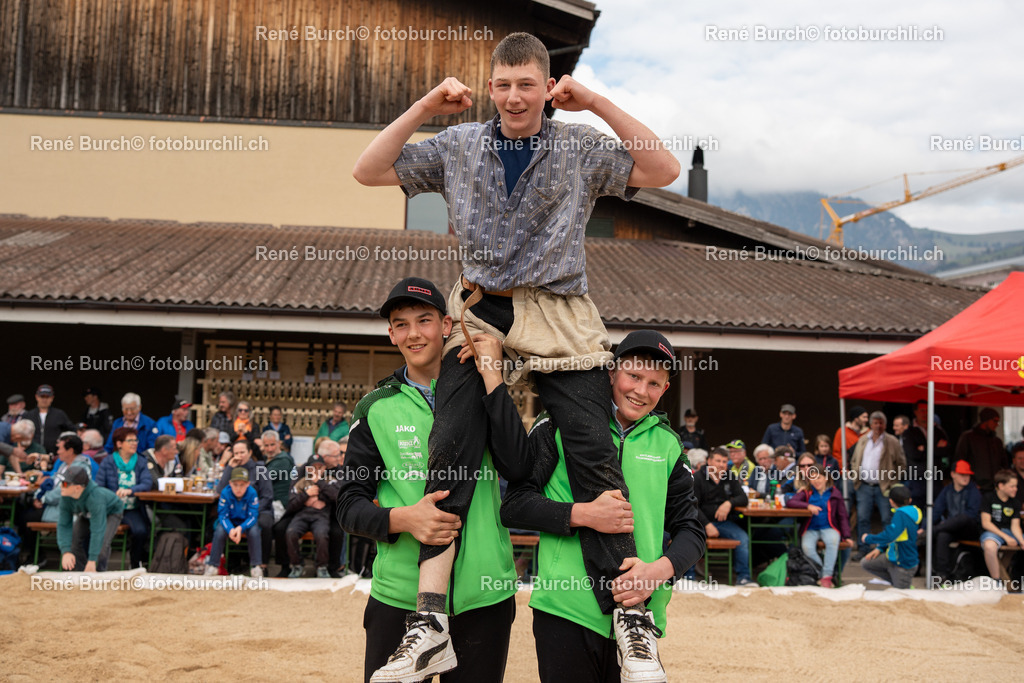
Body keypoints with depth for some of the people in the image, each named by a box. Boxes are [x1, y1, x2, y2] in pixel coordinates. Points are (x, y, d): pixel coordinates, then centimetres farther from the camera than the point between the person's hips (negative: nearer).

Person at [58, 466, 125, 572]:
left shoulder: (95, 496, -44)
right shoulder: (66, 496, -27)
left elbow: (97, 530, -43)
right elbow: (63, 525, -21)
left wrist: (92, 560, -42)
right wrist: (66, 551, -35)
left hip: (110, 512, -5)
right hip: (86, 514, 6)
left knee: (101, 544, -29)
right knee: (73, 541, -14)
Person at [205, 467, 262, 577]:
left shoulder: (252, 493, -22)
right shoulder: (225, 493, -20)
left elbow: (253, 516, -21)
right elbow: (223, 515, -17)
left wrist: (240, 528, -39)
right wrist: (230, 529, -37)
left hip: (246, 523, -1)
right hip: (230, 523, 1)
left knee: (254, 531, -31)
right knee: (219, 530, -29)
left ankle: (256, 566, -17)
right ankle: (212, 565, -14)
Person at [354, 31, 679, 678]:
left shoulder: (581, 147, 6)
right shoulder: (459, 146, 10)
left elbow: (664, 170, -4)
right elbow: (368, 171, 9)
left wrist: (600, 104, -8)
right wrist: (424, 109, -1)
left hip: (560, 320, -1)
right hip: (480, 315, 2)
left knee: (595, 456, -10)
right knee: (449, 456, -9)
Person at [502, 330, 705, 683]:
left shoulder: (667, 444, 12)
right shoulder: (559, 427, 1)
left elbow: (690, 529, 11)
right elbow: (513, 505, -3)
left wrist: (660, 570, -10)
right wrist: (583, 514, -17)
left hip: (638, 611, 3)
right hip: (566, 610, -3)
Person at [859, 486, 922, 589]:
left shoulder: (901, 515, -27)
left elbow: (889, 536, -35)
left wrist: (868, 538, -18)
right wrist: (879, 549, 8)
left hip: (904, 564, -9)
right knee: (865, 564, 11)